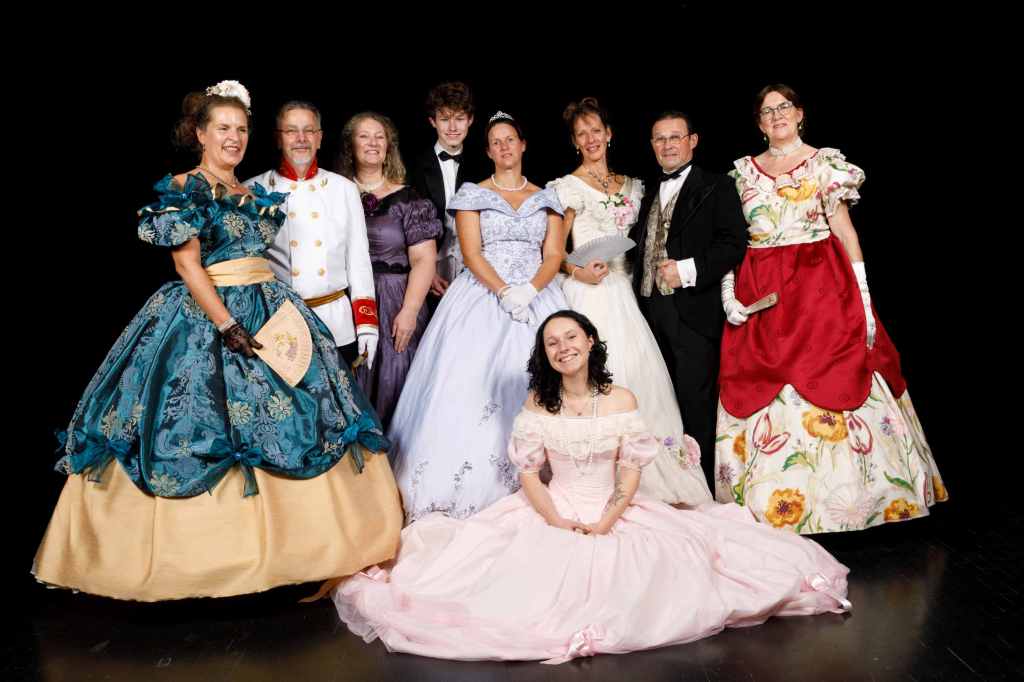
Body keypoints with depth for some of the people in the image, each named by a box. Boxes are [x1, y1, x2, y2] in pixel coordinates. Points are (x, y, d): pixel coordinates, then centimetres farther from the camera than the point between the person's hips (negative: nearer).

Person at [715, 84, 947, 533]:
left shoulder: (824, 162, 4)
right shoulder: (744, 171, 12)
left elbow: (845, 230, -1)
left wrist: (863, 297, -8)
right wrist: (728, 293, -3)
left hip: (820, 287, -3)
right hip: (759, 294, 3)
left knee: (830, 386, -6)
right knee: (759, 395, 1)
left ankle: (836, 497, 7)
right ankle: (768, 504, 12)